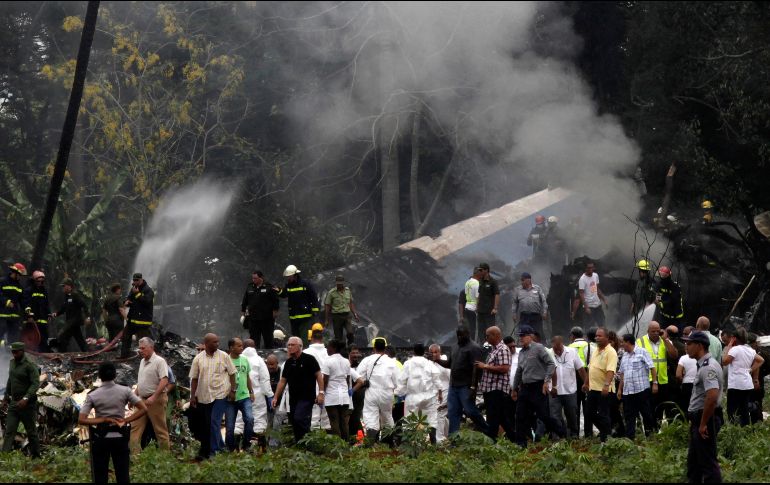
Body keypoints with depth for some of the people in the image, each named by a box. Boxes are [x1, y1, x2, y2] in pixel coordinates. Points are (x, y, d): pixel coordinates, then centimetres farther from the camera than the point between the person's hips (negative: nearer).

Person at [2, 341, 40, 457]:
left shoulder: (30, 366, -14)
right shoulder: (12, 363, 10)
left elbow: (35, 384, -22)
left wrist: (26, 399, -32)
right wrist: (6, 396, 25)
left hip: (27, 404, -6)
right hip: (13, 403, 6)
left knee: (31, 432, 4)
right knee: (9, 431, -5)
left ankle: (36, 457, 16)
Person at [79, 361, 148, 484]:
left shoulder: (92, 396, -7)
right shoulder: (125, 391, -5)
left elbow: (81, 420, -13)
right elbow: (143, 409, -8)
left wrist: (103, 420, -11)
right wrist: (125, 420, -7)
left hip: (101, 438, -1)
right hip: (120, 437, 1)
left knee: (100, 478, 7)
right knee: (123, 476, 7)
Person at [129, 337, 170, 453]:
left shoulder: (159, 361, -11)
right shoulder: (142, 362, 15)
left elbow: (164, 381, -20)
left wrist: (153, 397, -26)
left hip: (156, 400, -8)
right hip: (142, 400, 8)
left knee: (160, 429, -1)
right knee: (135, 428, 2)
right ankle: (133, 452, 1)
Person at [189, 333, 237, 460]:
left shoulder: (224, 356, 1)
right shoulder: (198, 359, 4)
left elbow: (232, 374, 4)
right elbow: (194, 378, 7)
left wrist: (233, 390, -4)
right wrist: (193, 395, 3)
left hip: (221, 394, -3)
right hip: (204, 396, 3)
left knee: (215, 422, -12)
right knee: (206, 424, 7)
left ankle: (213, 450, -9)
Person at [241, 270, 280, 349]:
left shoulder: (269, 287, -4)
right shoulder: (250, 288, 8)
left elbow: (275, 300, -3)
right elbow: (244, 301, 15)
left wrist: (275, 311, -7)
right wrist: (243, 312, 14)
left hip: (267, 318, -3)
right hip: (253, 318, 3)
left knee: (268, 338, 6)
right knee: (254, 339, 4)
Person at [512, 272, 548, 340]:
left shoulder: (537, 288, 9)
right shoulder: (517, 290, 12)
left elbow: (543, 301, 7)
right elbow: (515, 303, 12)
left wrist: (544, 312, -1)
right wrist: (514, 314, 7)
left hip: (536, 316, -1)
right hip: (523, 316, 1)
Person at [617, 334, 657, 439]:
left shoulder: (642, 352, -4)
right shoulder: (625, 356, 17)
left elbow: (652, 368, -8)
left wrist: (655, 383, -16)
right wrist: (620, 389, 19)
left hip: (642, 390, -7)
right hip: (627, 391, 7)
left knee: (646, 413, 0)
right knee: (629, 416, 5)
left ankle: (649, 434, 9)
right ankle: (629, 437, 6)